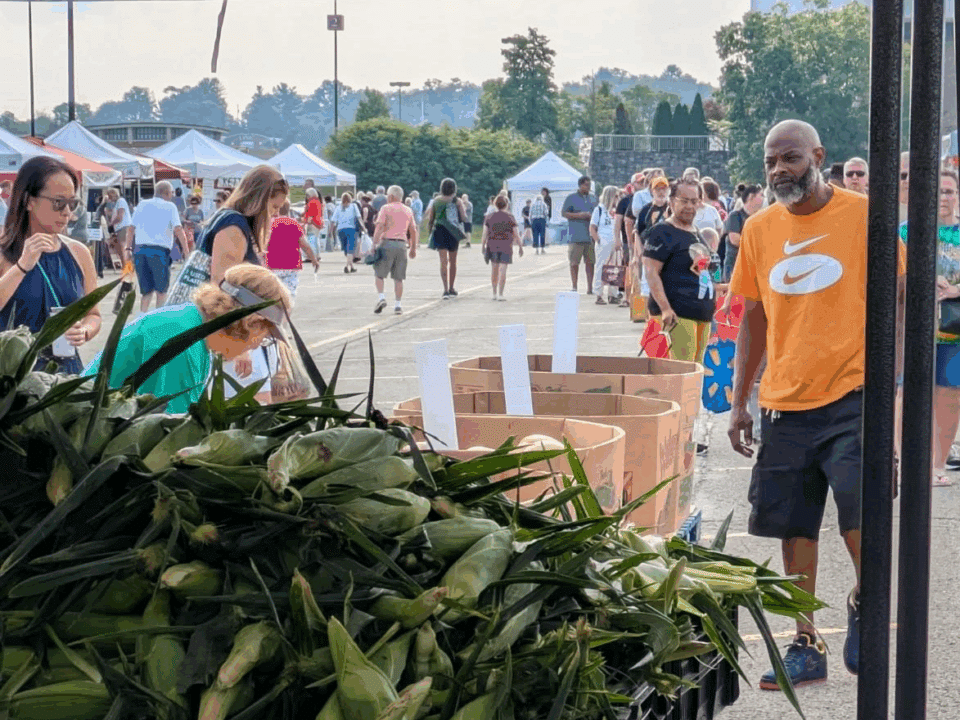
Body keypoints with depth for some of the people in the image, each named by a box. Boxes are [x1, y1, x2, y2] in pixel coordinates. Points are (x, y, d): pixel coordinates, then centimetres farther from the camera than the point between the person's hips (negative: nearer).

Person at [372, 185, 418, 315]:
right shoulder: (408, 211, 13)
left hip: (387, 242, -4)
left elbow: (379, 227, -11)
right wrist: (413, 248, 20)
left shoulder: (386, 208, -2)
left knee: (379, 274, 9)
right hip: (402, 245, 4)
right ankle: (397, 305, 3)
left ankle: (381, 297, -8)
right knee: (398, 278, 6)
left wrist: (374, 244, -13)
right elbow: (413, 231, 14)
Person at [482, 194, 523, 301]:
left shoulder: (489, 217, 3)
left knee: (494, 269, 13)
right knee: (503, 270, -3)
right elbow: (516, 234, -2)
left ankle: (494, 293, 17)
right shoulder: (510, 218, -2)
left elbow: (485, 233, 1)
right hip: (506, 246, -2)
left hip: (492, 246, 2)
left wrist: (483, 247, 8)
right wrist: (521, 247, 7)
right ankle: (500, 294, -7)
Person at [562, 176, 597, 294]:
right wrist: (579, 215, -14)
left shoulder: (593, 199, 17)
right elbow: (565, 213, -2)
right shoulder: (571, 198, 3)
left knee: (590, 262, 4)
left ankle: (590, 287, 9)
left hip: (591, 235, 4)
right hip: (576, 236, -4)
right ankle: (574, 286, 4)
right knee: (574, 262, -2)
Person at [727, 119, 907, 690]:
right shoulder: (759, 229, 8)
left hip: (851, 396, -4)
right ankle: (806, 646, 20)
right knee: (795, 528, 7)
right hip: (784, 404, 4)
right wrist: (739, 403, 12)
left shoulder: (863, 214, -3)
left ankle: (861, 602, 15)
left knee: (859, 516, -15)